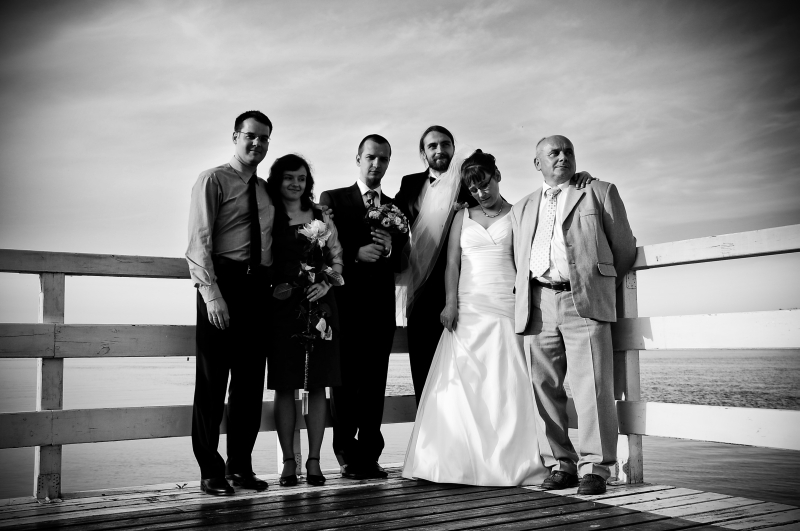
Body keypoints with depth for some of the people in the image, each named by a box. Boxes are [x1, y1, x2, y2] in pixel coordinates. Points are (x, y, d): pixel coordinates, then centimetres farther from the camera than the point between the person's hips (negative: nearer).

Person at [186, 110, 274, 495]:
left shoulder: (267, 190, 19)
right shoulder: (213, 180, 1)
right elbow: (199, 241, -8)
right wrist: (211, 292, -18)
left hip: (258, 288, 6)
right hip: (223, 282, -6)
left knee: (251, 380, 8)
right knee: (213, 380, 0)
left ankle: (240, 466, 18)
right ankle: (211, 471, 9)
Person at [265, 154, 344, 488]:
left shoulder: (321, 217, 13)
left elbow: (337, 258, 11)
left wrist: (326, 283, -6)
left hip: (319, 304, 2)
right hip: (281, 307, -2)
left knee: (318, 385, 2)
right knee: (285, 386, 0)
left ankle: (314, 460, 10)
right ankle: (288, 462, 8)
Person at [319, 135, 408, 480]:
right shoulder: (332, 199, 7)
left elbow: (403, 262, 9)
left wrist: (389, 248, -10)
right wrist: (356, 253, -17)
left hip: (381, 306, 3)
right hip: (345, 303, -2)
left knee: (375, 383, 4)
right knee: (345, 380, 1)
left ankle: (369, 455, 11)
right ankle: (348, 455, 10)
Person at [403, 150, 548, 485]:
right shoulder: (462, 217, 17)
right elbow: (452, 263, 10)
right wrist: (451, 303, -4)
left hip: (506, 309, -2)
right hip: (467, 308, 2)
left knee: (507, 385, -7)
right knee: (462, 385, -5)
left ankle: (507, 463, 0)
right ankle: (462, 462, -2)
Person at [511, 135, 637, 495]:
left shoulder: (599, 193, 14)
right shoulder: (522, 208, 23)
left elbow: (624, 248, 14)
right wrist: (525, 297, 12)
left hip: (584, 301, -3)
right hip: (537, 304, 3)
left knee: (591, 385, -9)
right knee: (544, 388, 1)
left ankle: (594, 468, -3)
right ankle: (560, 465, 10)